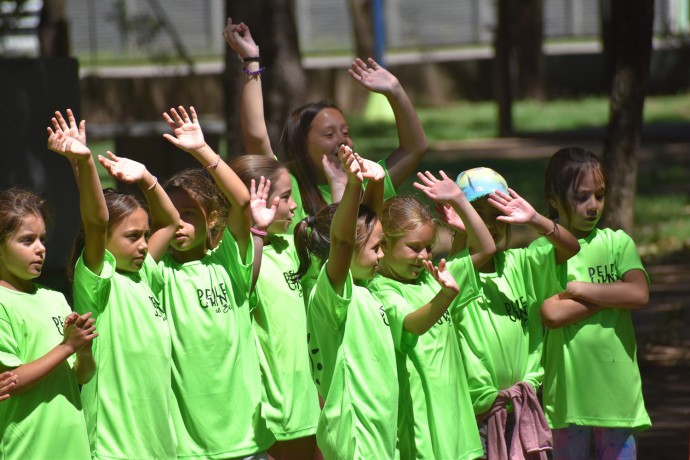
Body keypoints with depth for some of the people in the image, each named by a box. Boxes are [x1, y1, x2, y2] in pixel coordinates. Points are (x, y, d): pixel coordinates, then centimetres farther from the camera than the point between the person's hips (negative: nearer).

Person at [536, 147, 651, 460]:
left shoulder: (617, 243, 6)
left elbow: (639, 295, -11)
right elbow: (552, 314, -15)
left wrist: (577, 288, -11)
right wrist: (610, 296, -9)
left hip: (617, 385, 2)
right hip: (569, 387, -2)